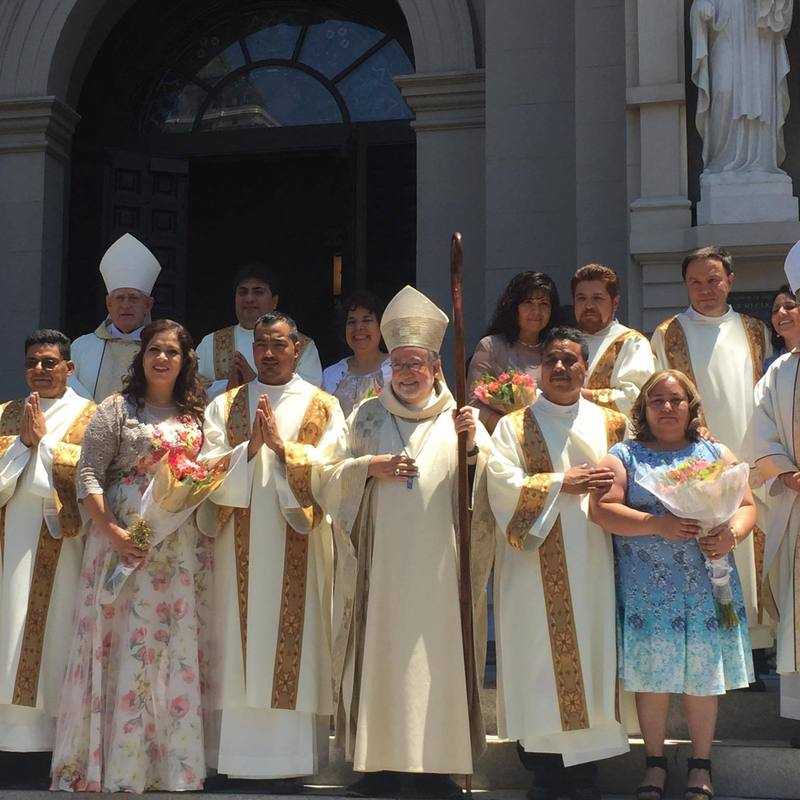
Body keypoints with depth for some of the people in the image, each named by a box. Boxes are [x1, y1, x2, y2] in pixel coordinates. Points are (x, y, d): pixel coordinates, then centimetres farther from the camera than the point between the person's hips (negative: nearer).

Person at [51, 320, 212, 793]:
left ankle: (173, 762, 11)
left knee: (178, 647, 4)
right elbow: (89, 475, -6)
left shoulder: (196, 416, 15)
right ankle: (119, 764, 4)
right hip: (128, 540, -4)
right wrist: (111, 531, -17)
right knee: (124, 644, -4)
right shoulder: (117, 409, 2)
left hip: (183, 548, 4)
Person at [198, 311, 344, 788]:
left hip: (297, 547, -1)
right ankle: (236, 754, 6)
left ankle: (289, 757, 1)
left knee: (291, 639, -3)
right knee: (238, 641, 0)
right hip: (239, 547, 2)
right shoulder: (226, 406, 12)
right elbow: (210, 468, 1)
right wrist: (250, 447, -14)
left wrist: (281, 445, -14)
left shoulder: (322, 406, 7)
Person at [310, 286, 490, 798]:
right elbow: (325, 481, 9)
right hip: (379, 564, 1)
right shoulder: (367, 416, 13)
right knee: (379, 656, 0)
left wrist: (473, 444, -19)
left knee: (436, 657, -1)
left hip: (438, 566, -1)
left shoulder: (459, 418, 9)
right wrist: (368, 467, -7)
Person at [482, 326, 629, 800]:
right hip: (536, 565, -2)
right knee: (540, 653, -4)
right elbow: (502, 482, -8)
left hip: (593, 564, 3)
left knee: (590, 650, 1)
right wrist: (564, 482, -13)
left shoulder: (610, 424, 14)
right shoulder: (515, 426, 6)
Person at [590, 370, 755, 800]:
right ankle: (655, 762, 20)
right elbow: (601, 510, -8)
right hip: (647, 590, -1)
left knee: (702, 677, 5)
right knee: (652, 677, 4)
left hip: (707, 586, 2)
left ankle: (701, 764, 20)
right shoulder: (623, 455, 4)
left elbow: (746, 506, 9)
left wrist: (731, 534, -14)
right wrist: (659, 526, -18)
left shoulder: (716, 454, 12)